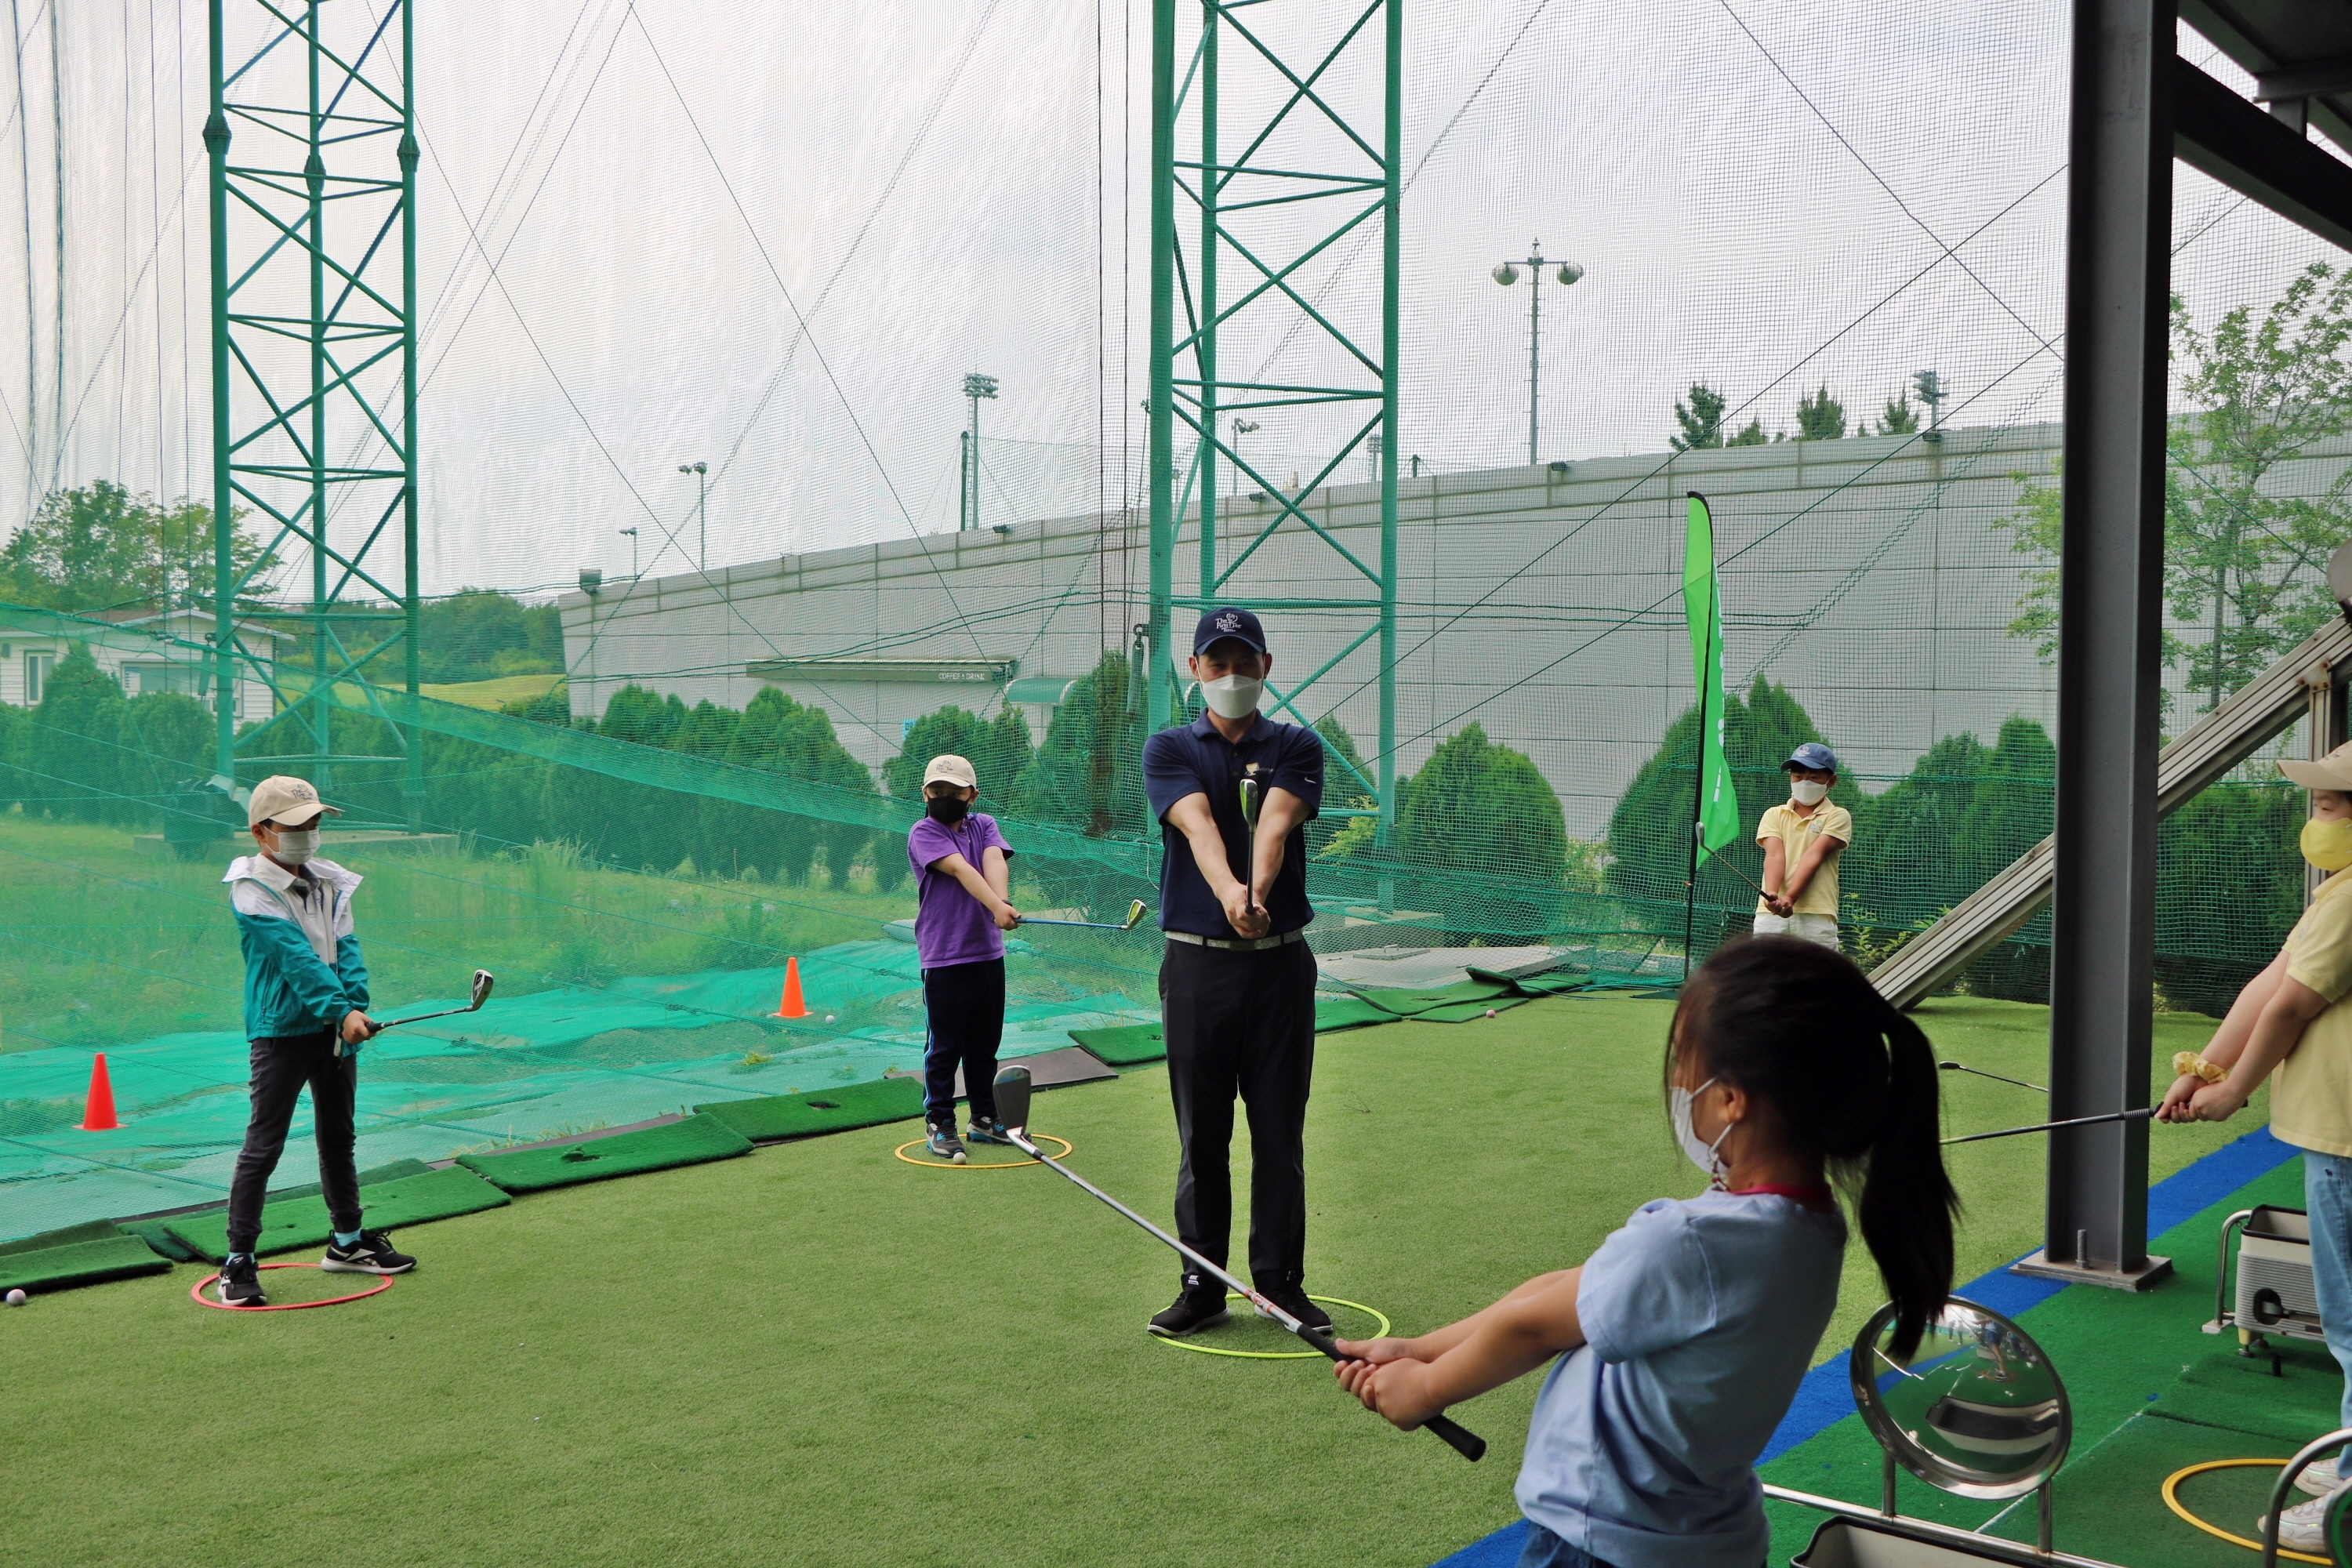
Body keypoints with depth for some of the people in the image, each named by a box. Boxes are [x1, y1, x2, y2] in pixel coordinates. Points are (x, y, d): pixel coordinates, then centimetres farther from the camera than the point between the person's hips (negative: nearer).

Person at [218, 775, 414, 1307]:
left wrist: (355, 1006, -17)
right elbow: (296, 957, -22)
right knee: (263, 1145, -5)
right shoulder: (252, 892, -12)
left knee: (338, 1137, 16)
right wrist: (342, 1011, -30)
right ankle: (238, 1262, 1)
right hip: (282, 1029, -7)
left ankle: (348, 1242, 29)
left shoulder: (332, 882, 8)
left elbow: (346, 948, -1)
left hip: (337, 1027, 7)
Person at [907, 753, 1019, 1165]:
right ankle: (938, 1125, 9)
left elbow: (994, 861, -11)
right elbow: (960, 869, -21)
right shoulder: (923, 833, -5)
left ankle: (985, 1119, 26)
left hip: (989, 954, 5)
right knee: (945, 1046, -1)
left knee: (985, 1045, 14)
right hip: (944, 957, -5)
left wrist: (1003, 905, -31)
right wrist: (996, 907, -35)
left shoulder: (984, 825, 9)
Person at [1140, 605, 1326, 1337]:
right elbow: (1199, 825, -17)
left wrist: (1258, 893, -36)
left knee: (1280, 1131, 6)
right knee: (1202, 1134, 6)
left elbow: (1274, 825, -15)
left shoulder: (1296, 748, 6)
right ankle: (1201, 1284, 16)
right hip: (1196, 963, 0)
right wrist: (1229, 893, -37)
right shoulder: (1169, 749, 4)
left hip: (1281, 963, 1)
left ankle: (1280, 1279, 18)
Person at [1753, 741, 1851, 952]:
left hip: (1816, 915, -2)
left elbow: (1814, 856, -7)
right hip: (1770, 914, 2)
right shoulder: (1774, 815, 16)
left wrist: (1790, 898, -22)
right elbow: (1774, 855, -2)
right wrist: (1772, 894, -22)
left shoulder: (1837, 816, 8)